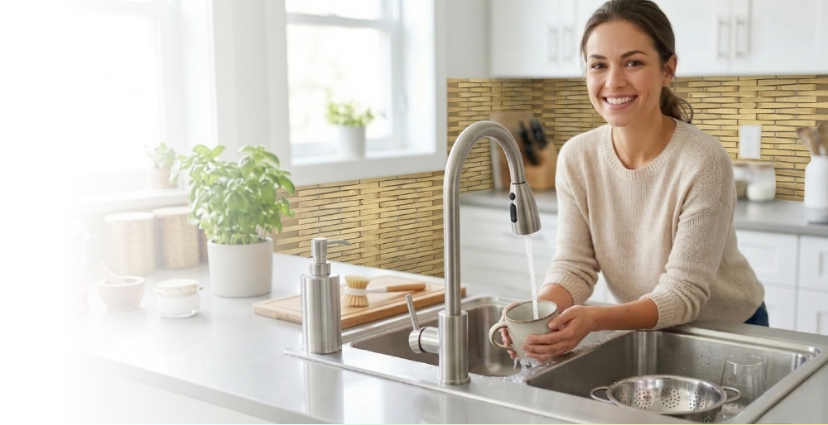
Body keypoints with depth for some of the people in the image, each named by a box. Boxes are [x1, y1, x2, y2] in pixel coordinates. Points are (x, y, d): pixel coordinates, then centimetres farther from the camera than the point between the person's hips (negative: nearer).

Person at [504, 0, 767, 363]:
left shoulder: (703, 163, -26)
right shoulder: (576, 158, -13)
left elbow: (683, 291, -24)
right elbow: (575, 265, -11)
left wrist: (595, 319, -40)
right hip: (643, 329, 3)